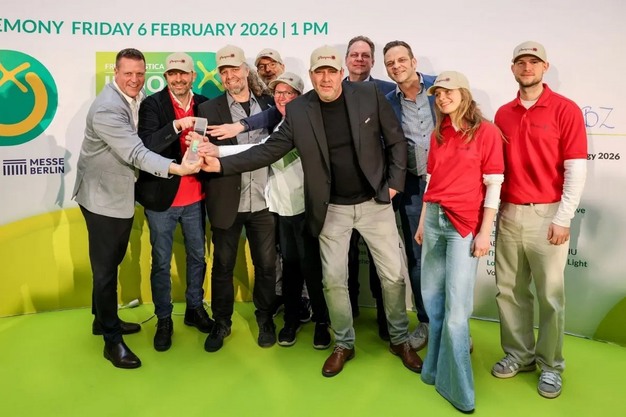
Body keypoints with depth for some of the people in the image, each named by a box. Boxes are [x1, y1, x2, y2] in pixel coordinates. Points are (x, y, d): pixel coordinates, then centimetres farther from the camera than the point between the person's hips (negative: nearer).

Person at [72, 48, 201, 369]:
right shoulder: (107, 108, -23)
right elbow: (135, 153, -32)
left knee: (111, 262, 20)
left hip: (122, 194, 9)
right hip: (103, 197, -8)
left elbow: (139, 145, 6)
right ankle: (112, 340, 14)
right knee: (105, 266, 2)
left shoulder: (137, 99, 4)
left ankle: (104, 319, 39)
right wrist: (176, 168, -43)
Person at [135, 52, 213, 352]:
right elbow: (147, 145, -20)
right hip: (161, 197, -3)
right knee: (161, 263, 9)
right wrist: (176, 126, -33)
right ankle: (164, 320, 27)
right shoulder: (152, 104, -8)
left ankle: (195, 309, 37)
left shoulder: (205, 105, 2)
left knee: (197, 257, 16)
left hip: (195, 198, 4)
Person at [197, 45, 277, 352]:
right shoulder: (210, 109, 1)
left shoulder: (268, 103, 8)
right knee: (223, 264, 11)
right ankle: (221, 322, 30)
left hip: (263, 199, 2)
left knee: (266, 263, 11)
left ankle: (265, 319, 31)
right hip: (227, 200, -1)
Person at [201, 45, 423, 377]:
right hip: (332, 209, 1)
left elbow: (396, 140, 0)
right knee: (333, 279, 6)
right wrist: (222, 164, -14)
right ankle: (343, 345, 28)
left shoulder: (369, 95, -7)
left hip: (374, 202, 0)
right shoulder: (298, 110, -5)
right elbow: (270, 150, -5)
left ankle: (400, 340, 30)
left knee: (393, 274, 7)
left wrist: (394, 182, -7)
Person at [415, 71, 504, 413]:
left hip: (465, 224, -5)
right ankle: (436, 369, 30)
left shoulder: (486, 131, -4)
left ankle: (456, 387, 13)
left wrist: (485, 231, -12)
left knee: (455, 307, -4)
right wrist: (422, 222, 14)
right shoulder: (438, 134, 13)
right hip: (434, 219, 6)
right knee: (433, 299, 11)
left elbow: (494, 185, -7)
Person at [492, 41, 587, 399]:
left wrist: (563, 218, -11)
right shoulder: (503, 114, 10)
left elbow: (576, 169, -7)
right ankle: (518, 355, 28)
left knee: (550, 295, 5)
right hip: (508, 214, 4)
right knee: (510, 291, 11)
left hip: (546, 214, -4)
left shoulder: (566, 109, -3)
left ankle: (551, 366, 22)